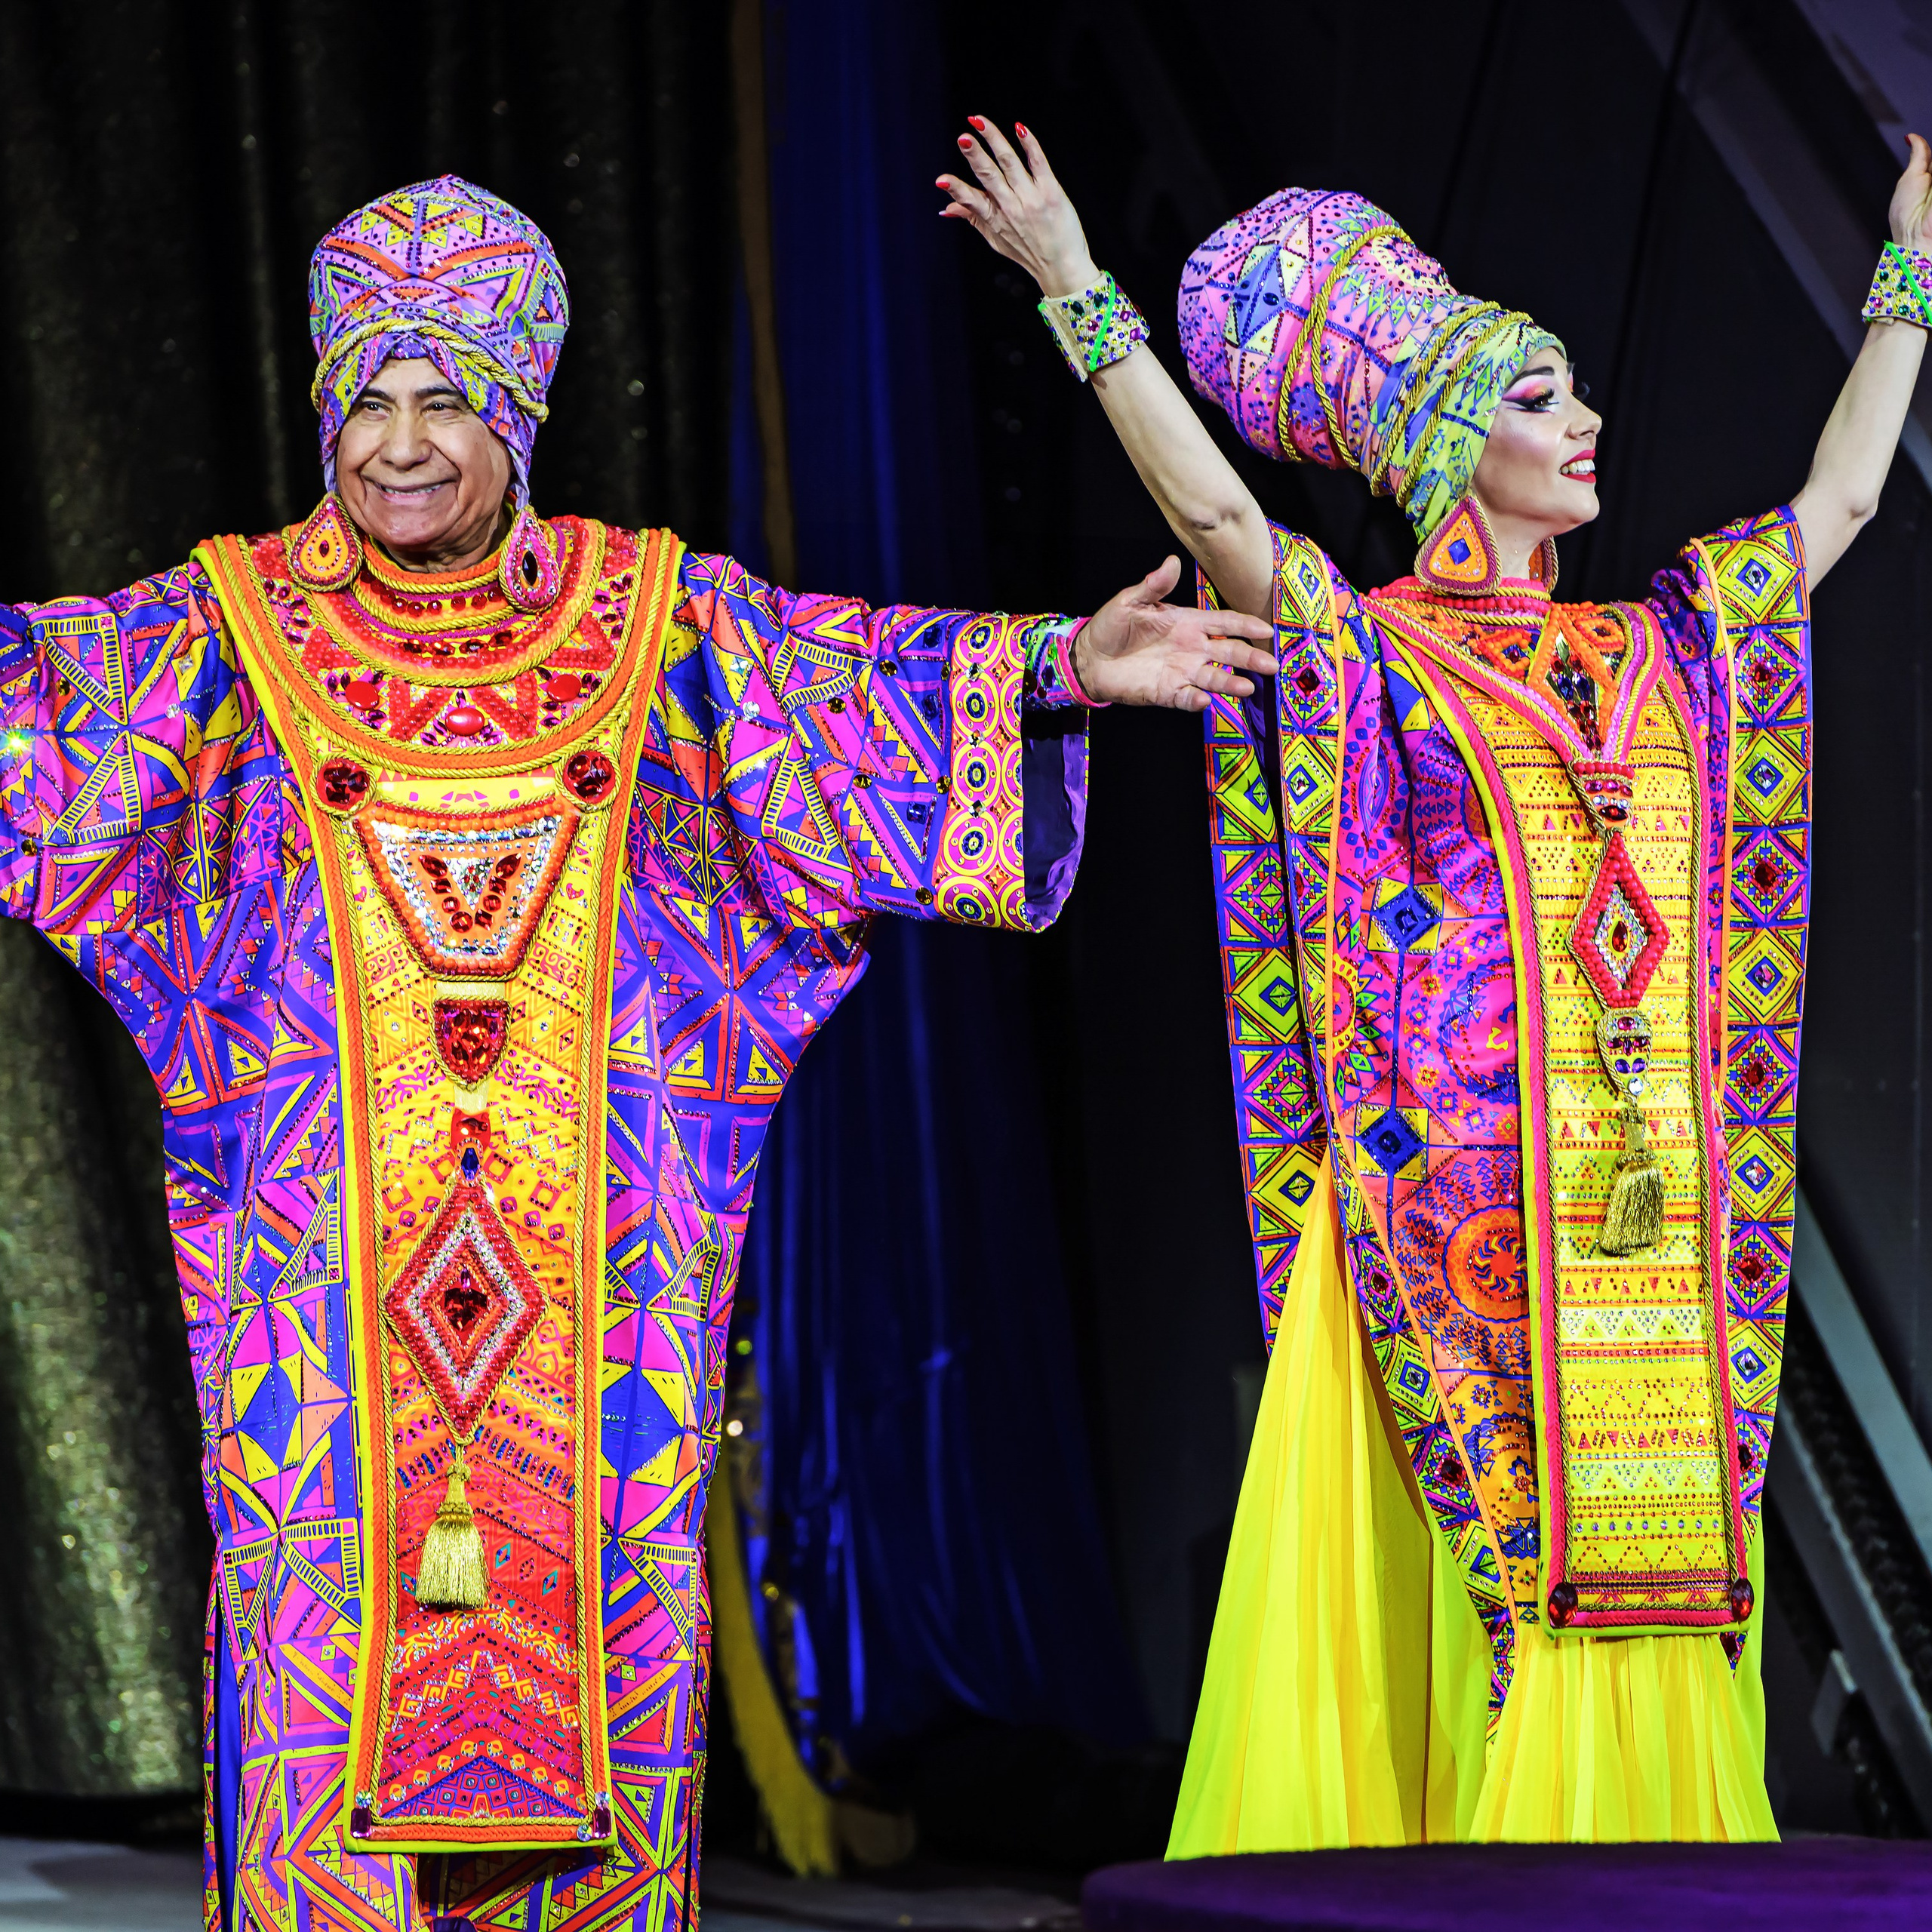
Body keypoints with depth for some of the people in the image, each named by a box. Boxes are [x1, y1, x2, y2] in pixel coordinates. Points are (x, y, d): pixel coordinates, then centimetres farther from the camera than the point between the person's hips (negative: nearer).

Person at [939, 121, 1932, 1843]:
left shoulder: (1664, 648, 15)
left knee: (1645, 1601, 4)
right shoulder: (1364, 649, -1)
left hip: (1660, 1216, 5)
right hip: (1455, 1209, -5)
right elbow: (1207, 502, -16)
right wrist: (1079, 292, -20)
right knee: (1462, 1600, -6)